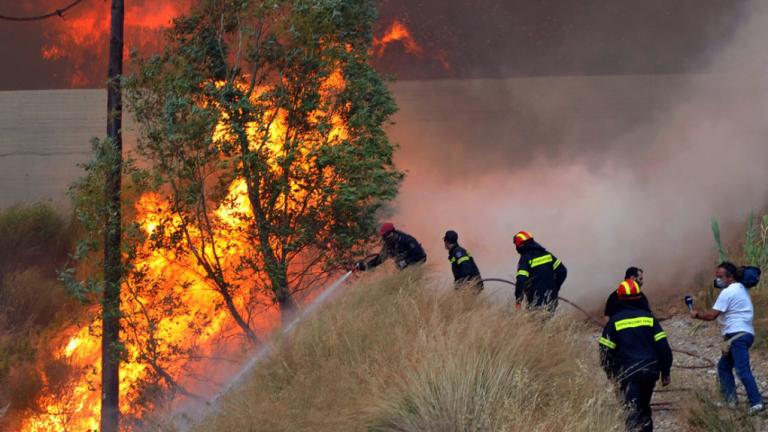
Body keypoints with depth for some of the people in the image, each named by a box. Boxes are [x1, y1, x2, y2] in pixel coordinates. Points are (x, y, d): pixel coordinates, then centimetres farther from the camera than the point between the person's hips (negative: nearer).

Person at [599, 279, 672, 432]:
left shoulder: (615, 320, -4)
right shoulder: (649, 317, 3)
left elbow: (606, 350, -3)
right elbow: (663, 346, 0)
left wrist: (609, 371, 13)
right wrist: (665, 372, 7)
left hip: (627, 373, -3)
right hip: (650, 371, 3)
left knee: (633, 409, -7)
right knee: (644, 406, 22)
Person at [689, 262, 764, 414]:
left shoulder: (728, 292, -12)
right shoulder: (740, 289, 19)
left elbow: (711, 315, -12)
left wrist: (697, 314, 3)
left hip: (737, 336, -11)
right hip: (742, 334, 11)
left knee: (743, 370, -17)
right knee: (724, 367, 17)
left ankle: (756, 403, -23)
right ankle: (730, 399, 14)